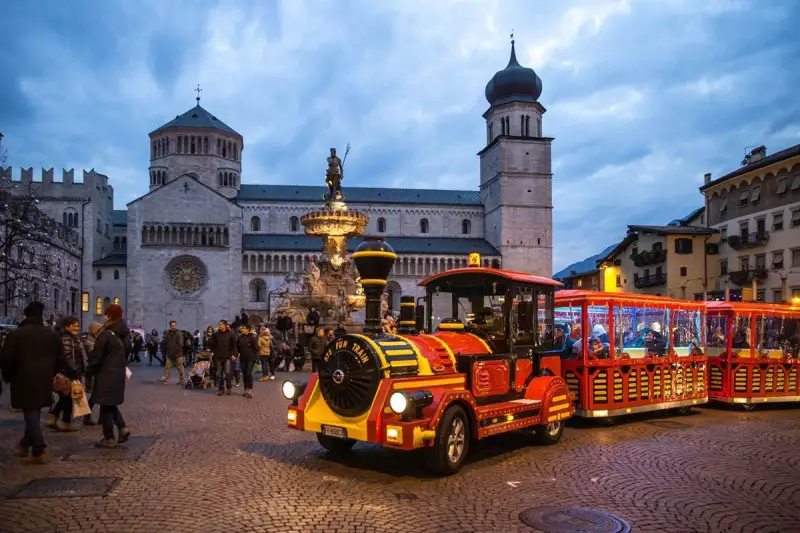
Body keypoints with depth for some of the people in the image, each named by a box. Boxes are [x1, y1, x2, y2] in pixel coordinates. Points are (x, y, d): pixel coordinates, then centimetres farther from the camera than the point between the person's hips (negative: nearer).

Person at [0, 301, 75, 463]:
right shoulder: (52, 335, 8)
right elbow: (60, 360, 11)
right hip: (44, 381, 5)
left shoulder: (16, 334, -7)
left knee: (30, 414, -1)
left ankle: (39, 450, -7)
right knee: (34, 413, 19)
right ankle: (25, 443, 33)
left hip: (24, 380, -4)